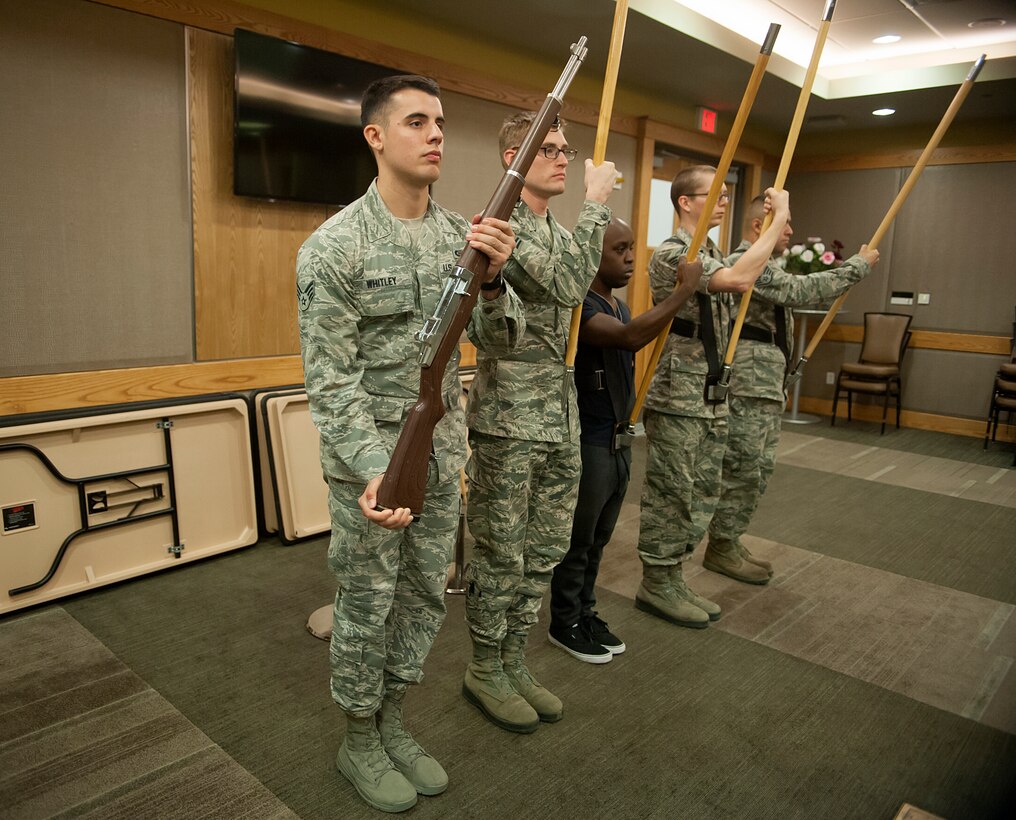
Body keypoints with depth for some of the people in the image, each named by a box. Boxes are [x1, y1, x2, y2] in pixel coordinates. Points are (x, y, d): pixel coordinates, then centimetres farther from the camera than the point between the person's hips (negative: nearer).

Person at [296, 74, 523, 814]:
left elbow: (505, 335, 0)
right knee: (368, 603, 9)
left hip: (443, 449, 6)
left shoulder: (461, 234, 3)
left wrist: (493, 281, -21)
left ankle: (392, 719, 38)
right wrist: (375, 466, -28)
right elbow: (330, 379, -16)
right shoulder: (335, 245, -14)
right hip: (368, 454, -5)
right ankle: (359, 740, 32)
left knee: (426, 596, 16)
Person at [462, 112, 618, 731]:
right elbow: (568, 284, -26)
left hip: (562, 418, 9)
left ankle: (514, 664, 31)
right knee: (501, 556, 5)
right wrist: (597, 202, -17)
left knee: (545, 552, 15)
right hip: (509, 419, -8)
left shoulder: (560, 230, 17)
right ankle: (485, 672, 24)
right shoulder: (502, 222, -12)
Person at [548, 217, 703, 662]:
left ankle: (586, 614, 32)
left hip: (619, 439, 8)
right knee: (577, 540, 6)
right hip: (588, 442, -8)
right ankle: (564, 625, 22)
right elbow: (631, 336, -34)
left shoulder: (620, 305, 11)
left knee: (598, 539, 17)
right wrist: (684, 290, -26)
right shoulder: (578, 306, -18)